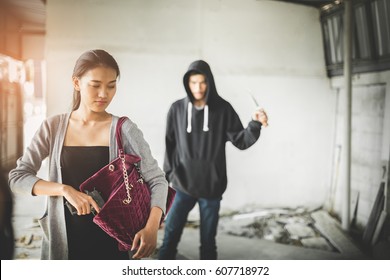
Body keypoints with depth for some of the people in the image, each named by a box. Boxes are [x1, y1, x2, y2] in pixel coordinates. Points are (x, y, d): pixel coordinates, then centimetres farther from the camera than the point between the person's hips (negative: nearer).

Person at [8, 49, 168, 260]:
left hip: (111, 239, -1)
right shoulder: (53, 127, -3)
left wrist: (151, 227, -25)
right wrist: (65, 189, -20)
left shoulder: (124, 129, -8)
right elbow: (17, 177, -4)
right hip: (66, 238, 2)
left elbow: (157, 180, -8)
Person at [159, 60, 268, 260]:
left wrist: (255, 124, -21)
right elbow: (170, 146, 5)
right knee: (170, 236, 5)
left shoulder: (223, 109, -5)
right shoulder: (177, 109, -2)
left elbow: (241, 141, -4)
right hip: (183, 185, 1)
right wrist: (167, 176, 4)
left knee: (208, 240, 11)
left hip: (212, 187, -1)